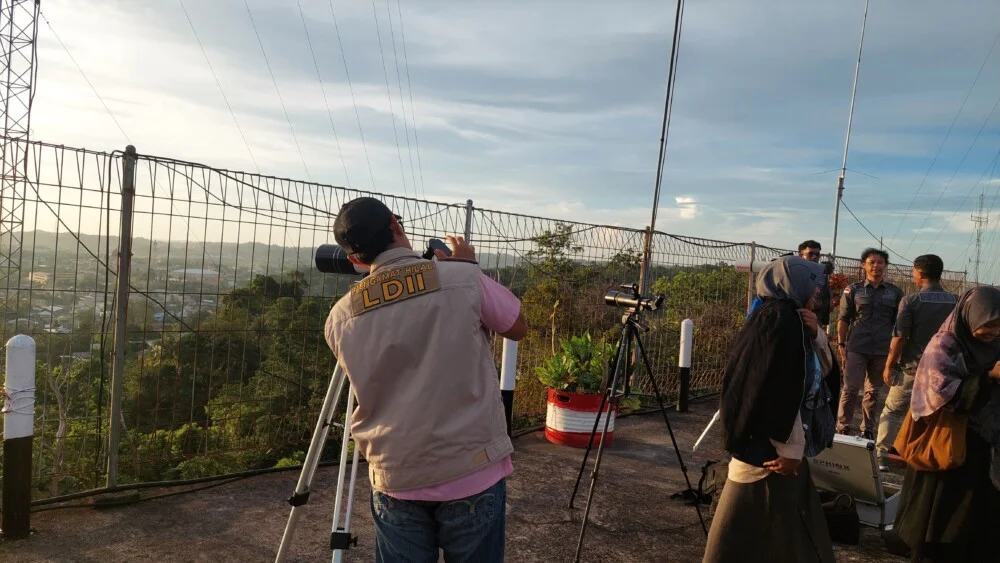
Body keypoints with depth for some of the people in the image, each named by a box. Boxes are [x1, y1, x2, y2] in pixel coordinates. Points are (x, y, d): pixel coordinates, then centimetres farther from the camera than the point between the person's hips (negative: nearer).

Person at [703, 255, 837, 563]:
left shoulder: (792, 322, 10)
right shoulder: (781, 321, -19)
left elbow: (826, 369, 14)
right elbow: (781, 393, -24)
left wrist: (815, 334, -3)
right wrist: (790, 449, -21)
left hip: (781, 444, 10)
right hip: (770, 448, -10)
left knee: (788, 530, 21)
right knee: (751, 535, 1)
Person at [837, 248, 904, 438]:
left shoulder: (895, 292, 7)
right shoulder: (853, 290, 2)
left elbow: (899, 323, 11)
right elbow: (843, 319, 3)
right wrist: (841, 346, -3)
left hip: (882, 350, 2)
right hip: (856, 348, -2)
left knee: (873, 391, 11)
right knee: (850, 389, -4)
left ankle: (868, 429, 21)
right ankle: (842, 428, 3)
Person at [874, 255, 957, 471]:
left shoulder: (910, 301, -13)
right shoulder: (957, 302, 0)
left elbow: (900, 337, -13)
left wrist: (889, 365, -3)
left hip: (913, 367, -3)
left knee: (893, 411, 8)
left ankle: (881, 456, 8)